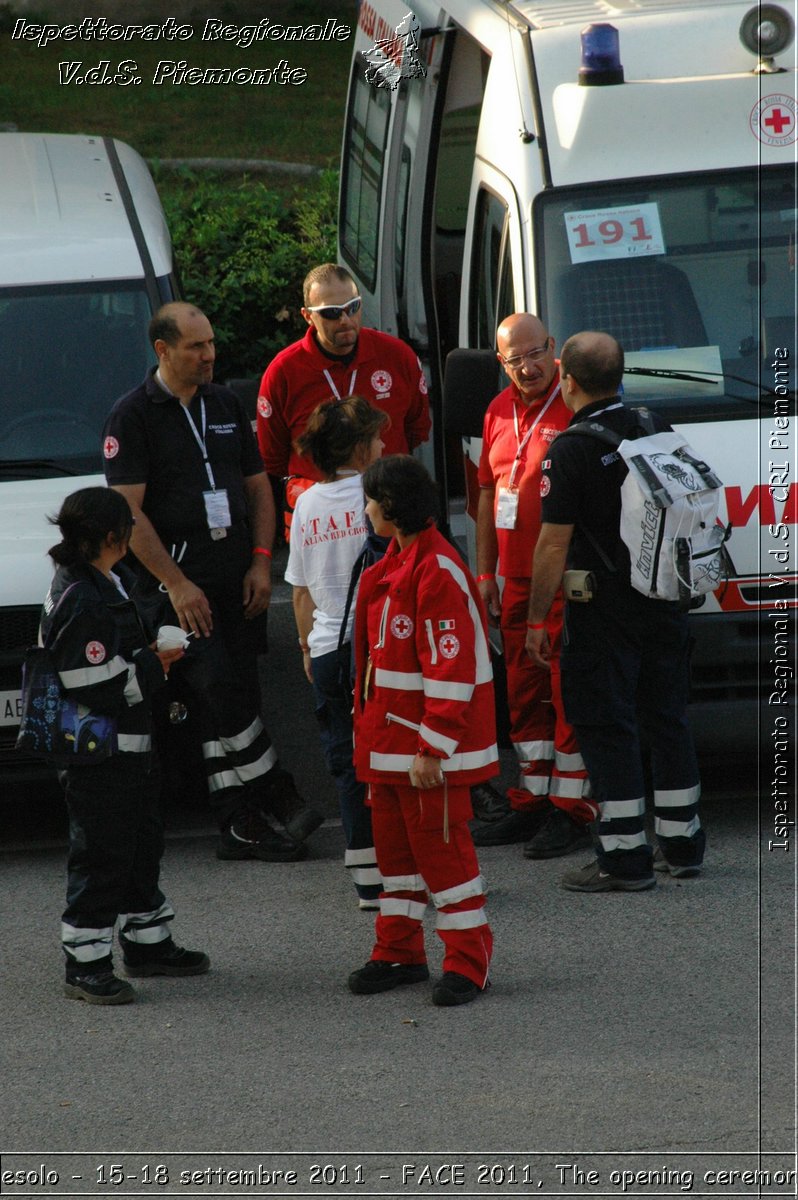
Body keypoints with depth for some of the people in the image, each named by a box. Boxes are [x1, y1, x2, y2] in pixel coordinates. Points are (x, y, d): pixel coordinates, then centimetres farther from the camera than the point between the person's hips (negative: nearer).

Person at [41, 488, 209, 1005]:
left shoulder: (108, 584, 8)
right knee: (101, 855, -4)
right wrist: (153, 666, -16)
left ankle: (148, 943, 34)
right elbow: (93, 686, -27)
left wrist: (148, 656, 4)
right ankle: (86, 965, 3)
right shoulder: (84, 602, -25)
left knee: (142, 842, 21)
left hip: (130, 747, 11)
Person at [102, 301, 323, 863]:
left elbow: (258, 488, 19)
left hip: (238, 582, 5)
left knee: (234, 701, 5)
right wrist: (176, 584, -14)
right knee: (220, 692, -15)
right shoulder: (134, 415, -3)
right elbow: (129, 511, -8)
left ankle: (241, 826, 9)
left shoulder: (227, 406, 15)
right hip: (178, 581, -5)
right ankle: (277, 795, -8)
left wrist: (261, 563, 5)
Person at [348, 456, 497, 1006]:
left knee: (440, 843, -4)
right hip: (389, 735, 10)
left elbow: (450, 669, -23)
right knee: (394, 839, 16)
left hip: (429, 744, -10)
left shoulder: (437, 572, -20)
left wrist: (432, 748, -23)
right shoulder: (392, 566, 12)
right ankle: (400, 951, 26)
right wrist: (369, 725, 19)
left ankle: (467, 959, 5)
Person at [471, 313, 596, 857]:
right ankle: (531, 802, 22)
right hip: (516, 579, 8)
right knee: (524, 691, 13)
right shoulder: (500, 412, 13)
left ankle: (572, 807, -1)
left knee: (571, 690, -5)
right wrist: (485, 572, 19)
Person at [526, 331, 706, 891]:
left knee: (608, 728, -1)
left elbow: (555, 544, -14)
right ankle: (682, 843, 23)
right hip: (665, 605, 7)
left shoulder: (571, 451, -15)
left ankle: (625, 857, -3)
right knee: (667, 719, 16)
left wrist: (538, 618, -6)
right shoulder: (656, 431, 5)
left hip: (604, 612, -6)